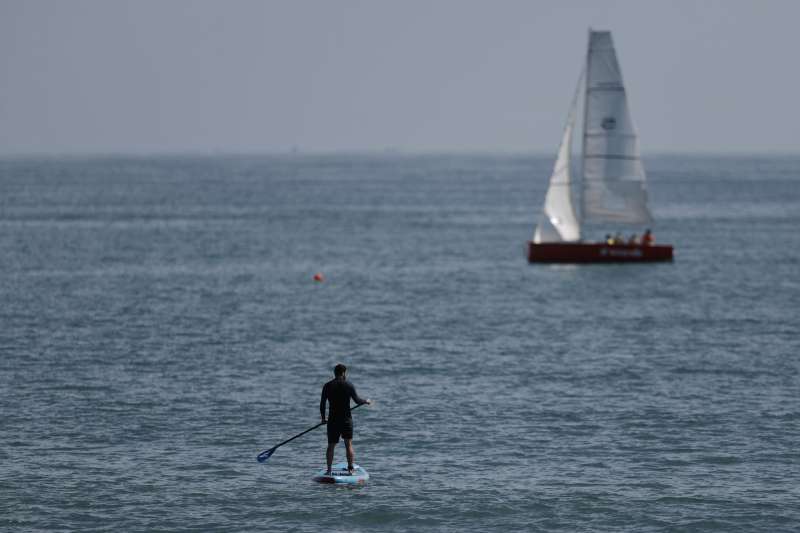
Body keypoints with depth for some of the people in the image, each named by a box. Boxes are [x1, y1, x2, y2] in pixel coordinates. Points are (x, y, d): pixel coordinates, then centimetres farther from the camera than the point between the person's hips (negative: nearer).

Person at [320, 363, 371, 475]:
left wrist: (323, 418, 16)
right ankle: (350, 469, 2)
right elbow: (357, 400, -7)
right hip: (346, 419, -1)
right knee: (349, 445, 7)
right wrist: (366, 401, 13)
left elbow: (322, 404, 3)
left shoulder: (327, 386, 0)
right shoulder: (348, 385, -6)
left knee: (331, 446, 9)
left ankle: (329, 470, 6)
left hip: (332, 420, 1)